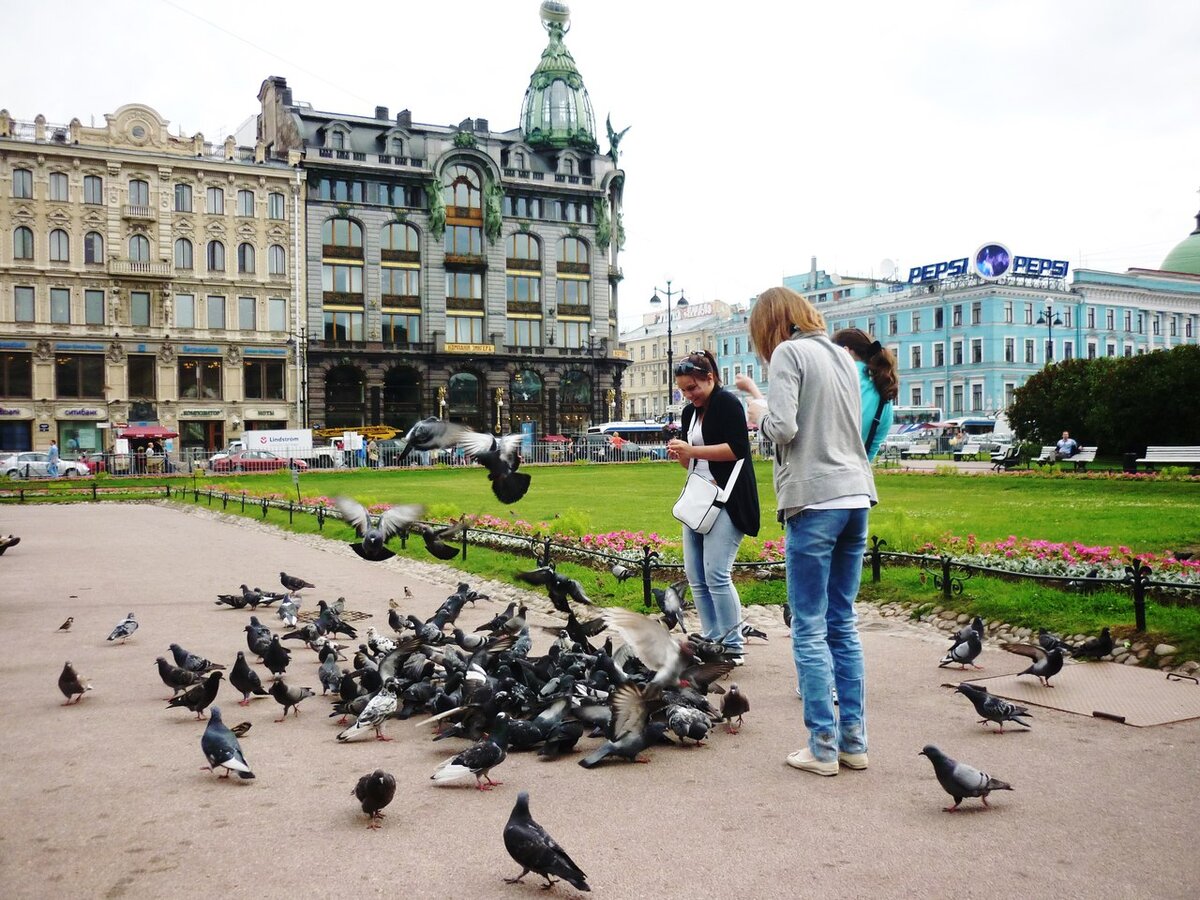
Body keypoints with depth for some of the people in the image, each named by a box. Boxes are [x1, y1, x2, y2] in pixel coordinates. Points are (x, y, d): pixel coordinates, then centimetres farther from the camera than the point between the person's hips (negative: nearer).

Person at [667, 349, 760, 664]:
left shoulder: (727, 403, -6)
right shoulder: (689, 412, 18)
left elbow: (737, 448, -17)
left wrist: (692, 450, -17)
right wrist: (679, 454, 3)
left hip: (727, 499, -9)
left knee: (716, 574, -14)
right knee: (696, 576, 5)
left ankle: (732, 648, -7)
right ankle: (712, 643, 11)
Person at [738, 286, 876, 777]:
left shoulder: (788, 352, -4)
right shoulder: (842, 355, 18)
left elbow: (783, 429, -15)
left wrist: (759, 412, 6)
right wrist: (763, 396, 29)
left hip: (814, 501, -7)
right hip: (856, 497, 8)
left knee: (809, 629, -1)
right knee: (843, 625, 12)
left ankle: (824, 747, 2)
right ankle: (854, 741, 15)